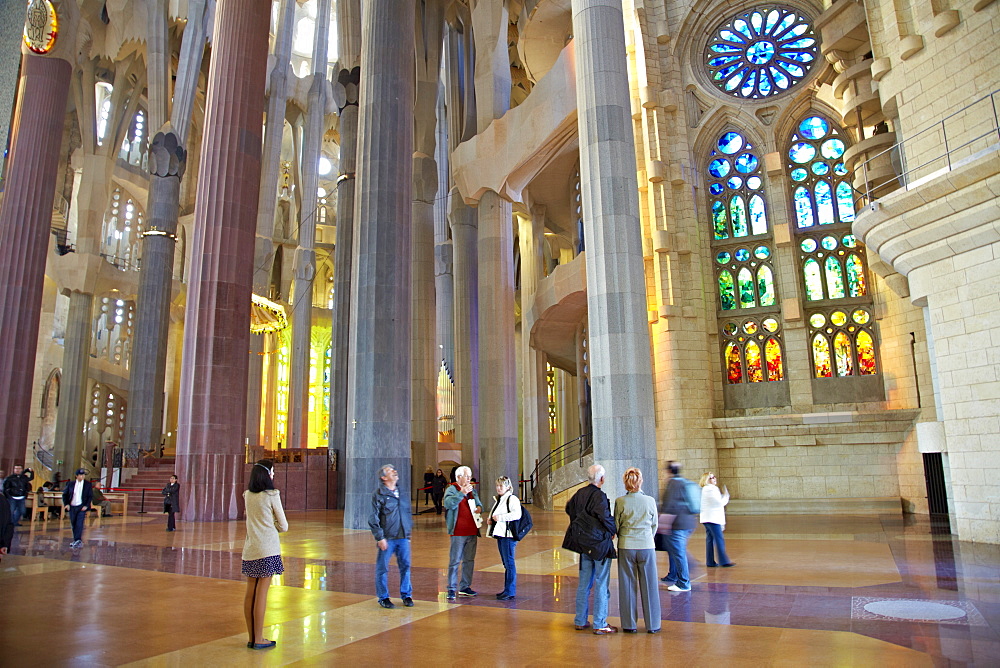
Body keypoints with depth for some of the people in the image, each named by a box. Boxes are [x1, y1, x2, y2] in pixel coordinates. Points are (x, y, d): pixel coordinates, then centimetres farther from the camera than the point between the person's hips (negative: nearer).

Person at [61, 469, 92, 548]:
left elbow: (90, 496, 1)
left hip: (81, 507, -3)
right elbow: (65, 494, 12)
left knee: (79, 523, -13)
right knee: (73, 524, 9)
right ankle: (76, 541, 21)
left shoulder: (88, 484, 0)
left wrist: (86, 506, -9)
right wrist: (66, 504, -1)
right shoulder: (70, 484, 5)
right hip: (72, 507, 3)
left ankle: (78, 540, -14)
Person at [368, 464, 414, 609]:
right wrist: (380, 537, -12)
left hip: (403, 537, 5)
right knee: (382, 568, 3)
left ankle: (406, 595, 21)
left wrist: (409, 532, 14)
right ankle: (383, 597, 17)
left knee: (405, 566, 8)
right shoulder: (379, 495, -5)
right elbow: (373, 519, -7)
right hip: (387, 538, -4)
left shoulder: (402, 494, 12)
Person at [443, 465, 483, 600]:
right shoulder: (451, 490, -5)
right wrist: (461, 493, -26)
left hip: (472, 532, 7)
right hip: (458, 532, -7)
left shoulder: (472, 490, 16)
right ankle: (452, 589, 4)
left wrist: (479, 507, 4)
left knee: (469, 560, 13)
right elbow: (448, 504, -22)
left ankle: (465, 587, 23)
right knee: (455, 561, -3)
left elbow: (478, 503, 27)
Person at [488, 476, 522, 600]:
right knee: (506, 564, 14)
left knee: (509, 563, -6)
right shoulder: (499, 500, 19)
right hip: (500, 534, 9)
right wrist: (491, 519, 12)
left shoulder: (512, 499, -10)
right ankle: (507, 590, 21)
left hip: (508, 535, -9)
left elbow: (517, 514, -23)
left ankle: (510, 592, -2)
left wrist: (500, 517, -21)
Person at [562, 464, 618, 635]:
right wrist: (613, 531, -7)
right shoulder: (599, 496, -19)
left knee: (584, 583, 15)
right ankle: (600, 625, 7)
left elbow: (569, 509, 18)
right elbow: (605, 517, -26)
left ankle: (581, 621, 23)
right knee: (601, 585, 2)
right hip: (600, 544, -7)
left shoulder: (579, 493, 4)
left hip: (584, 544, 7)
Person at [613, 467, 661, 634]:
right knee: (649, 586, 10)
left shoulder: (620, 502, -9)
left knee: (627, 586, 9)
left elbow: (616, 525, -1)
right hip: (647, 546, 1)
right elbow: (654, 525, 6)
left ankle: (629, 624, 17)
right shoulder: (650, 501, -5)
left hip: (626, 547, 0)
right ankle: (652, 625, 18)